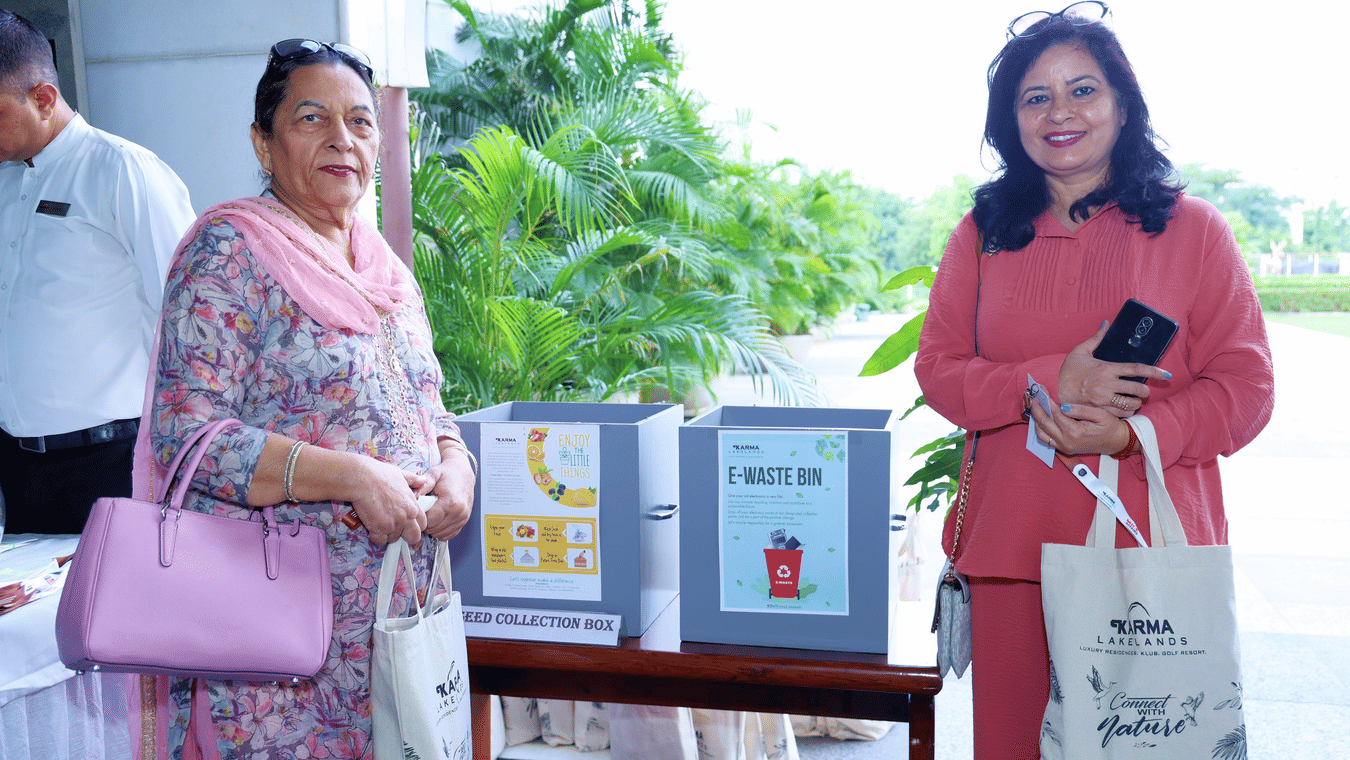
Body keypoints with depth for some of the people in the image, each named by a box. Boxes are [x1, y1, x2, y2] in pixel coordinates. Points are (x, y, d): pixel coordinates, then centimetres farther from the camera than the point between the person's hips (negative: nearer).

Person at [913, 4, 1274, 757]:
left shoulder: (1192, 228, 2)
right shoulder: (982, 235, 8)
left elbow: (1246, 384, 0)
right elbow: (937, 369, 4)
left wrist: (1134, 432, -18)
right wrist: (1048, 383, -14)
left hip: (1153, 551, -1)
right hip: (1013, 548, 2)